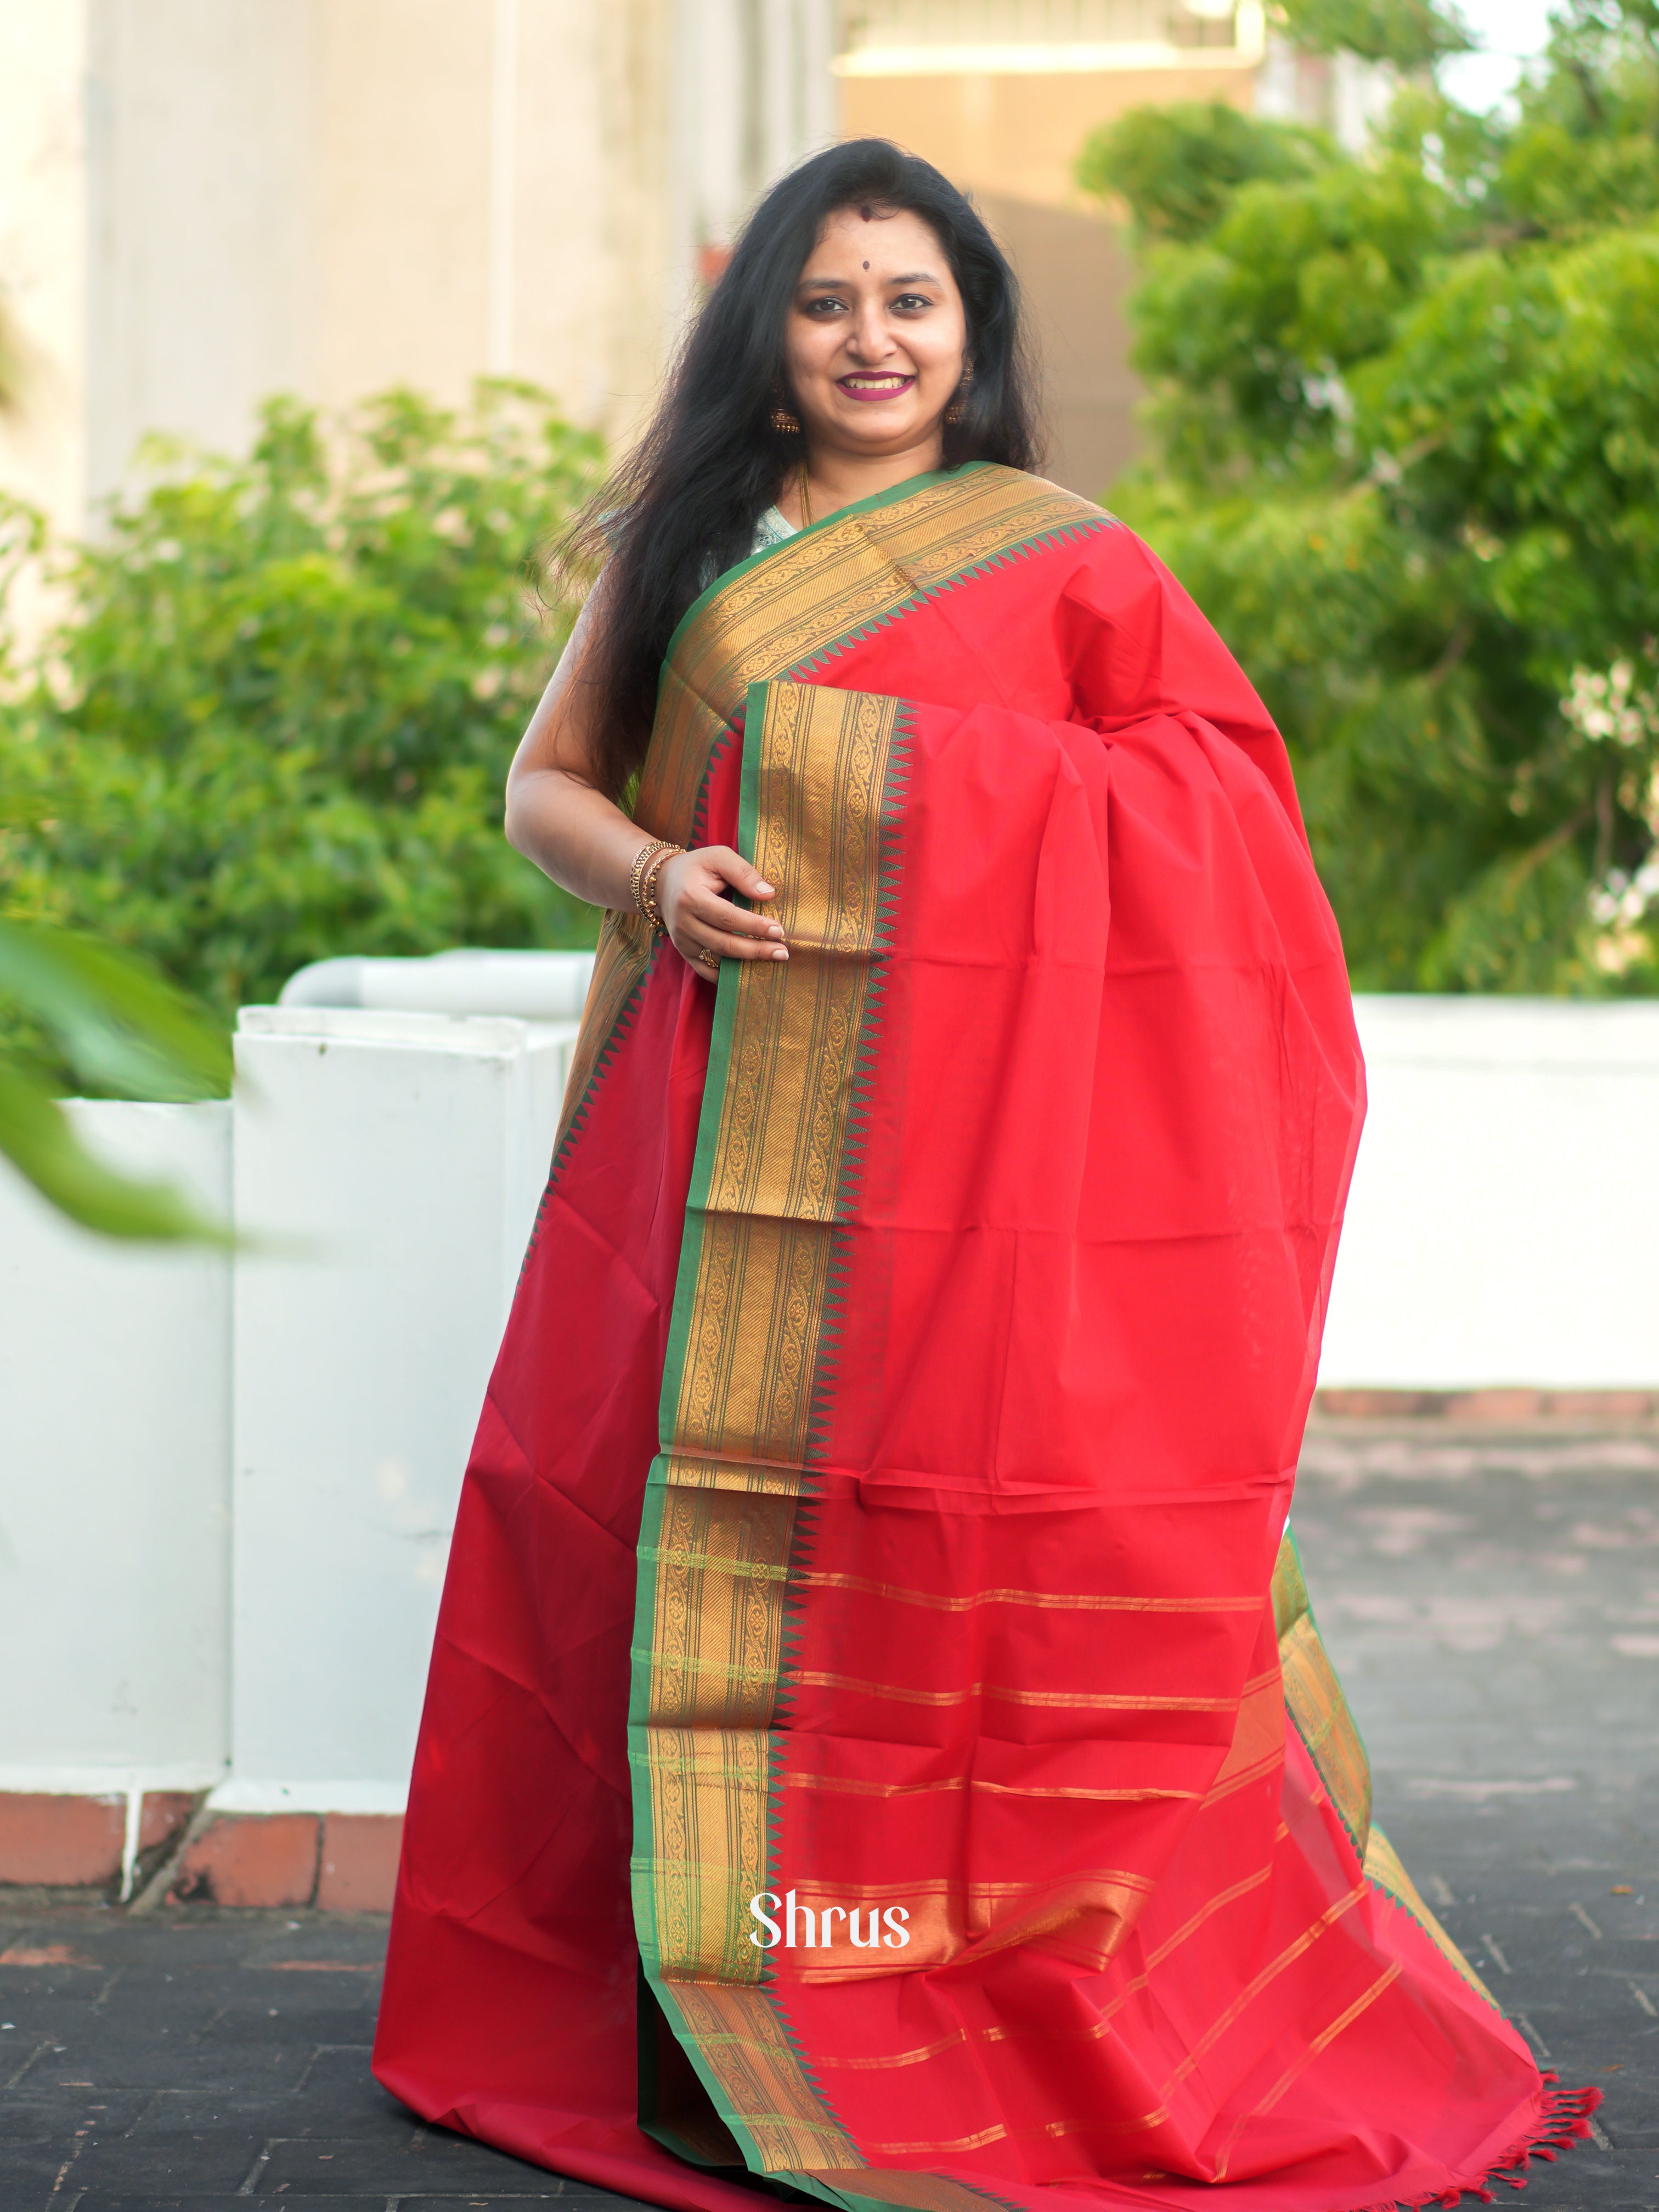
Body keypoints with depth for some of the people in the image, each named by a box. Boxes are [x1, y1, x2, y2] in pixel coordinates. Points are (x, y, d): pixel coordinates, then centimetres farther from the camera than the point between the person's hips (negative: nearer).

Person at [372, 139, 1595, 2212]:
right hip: (731, 1149, 3)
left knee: (961, 1544, -5)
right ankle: (716, 2027, 8)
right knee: (717, 1529, 0)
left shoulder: (1067, 561, 7)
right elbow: (547, 779, 15)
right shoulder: (683, 545, 14)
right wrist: (656, 875, -6)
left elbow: (1223, 799, 6)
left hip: (973, 1143, -2)